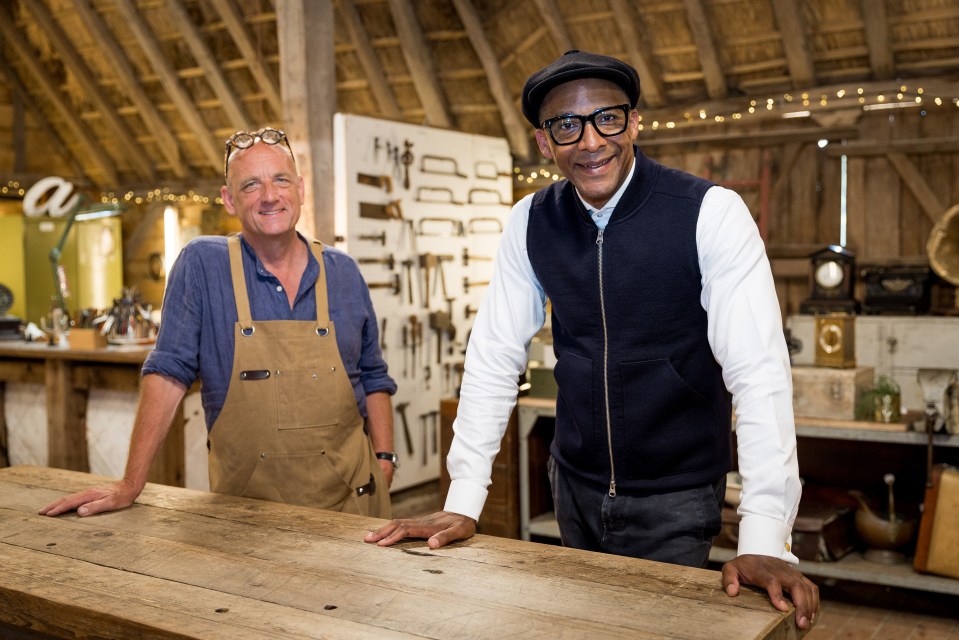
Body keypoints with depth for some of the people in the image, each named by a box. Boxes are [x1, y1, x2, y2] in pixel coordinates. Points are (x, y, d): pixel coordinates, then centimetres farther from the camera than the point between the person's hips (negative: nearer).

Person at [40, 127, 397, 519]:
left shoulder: (343, 273, 4)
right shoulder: (202, 265, -6)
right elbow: (168, 372, -8)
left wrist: (384, 458, 0)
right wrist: (130, 485, -12)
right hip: (246, 498, -2)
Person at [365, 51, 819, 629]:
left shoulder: (710, 214, -17)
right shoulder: (530, 223, -4)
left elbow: (759, 370, -22)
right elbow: (493, 358, -4)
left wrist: (764, 539, -29)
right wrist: (463, 504, -8)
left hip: (675, 497, -4)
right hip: (576, 487, 4)